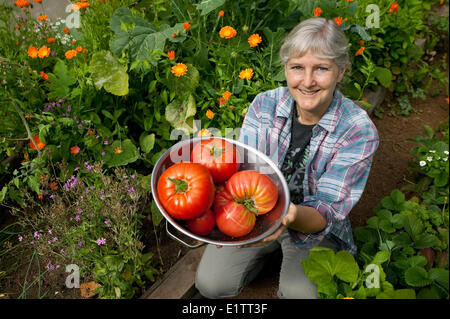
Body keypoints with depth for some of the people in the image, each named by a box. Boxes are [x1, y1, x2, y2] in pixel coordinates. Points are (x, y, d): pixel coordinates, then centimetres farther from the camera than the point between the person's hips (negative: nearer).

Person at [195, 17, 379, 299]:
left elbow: (326, 215, -22)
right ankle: (269, 251, 19)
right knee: (211, 283, -8)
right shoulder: (264, 105, -13)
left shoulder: (359, 131, -21)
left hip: (314, 227, -1)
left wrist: (291, 217, -46)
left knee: (300, 293, -21)